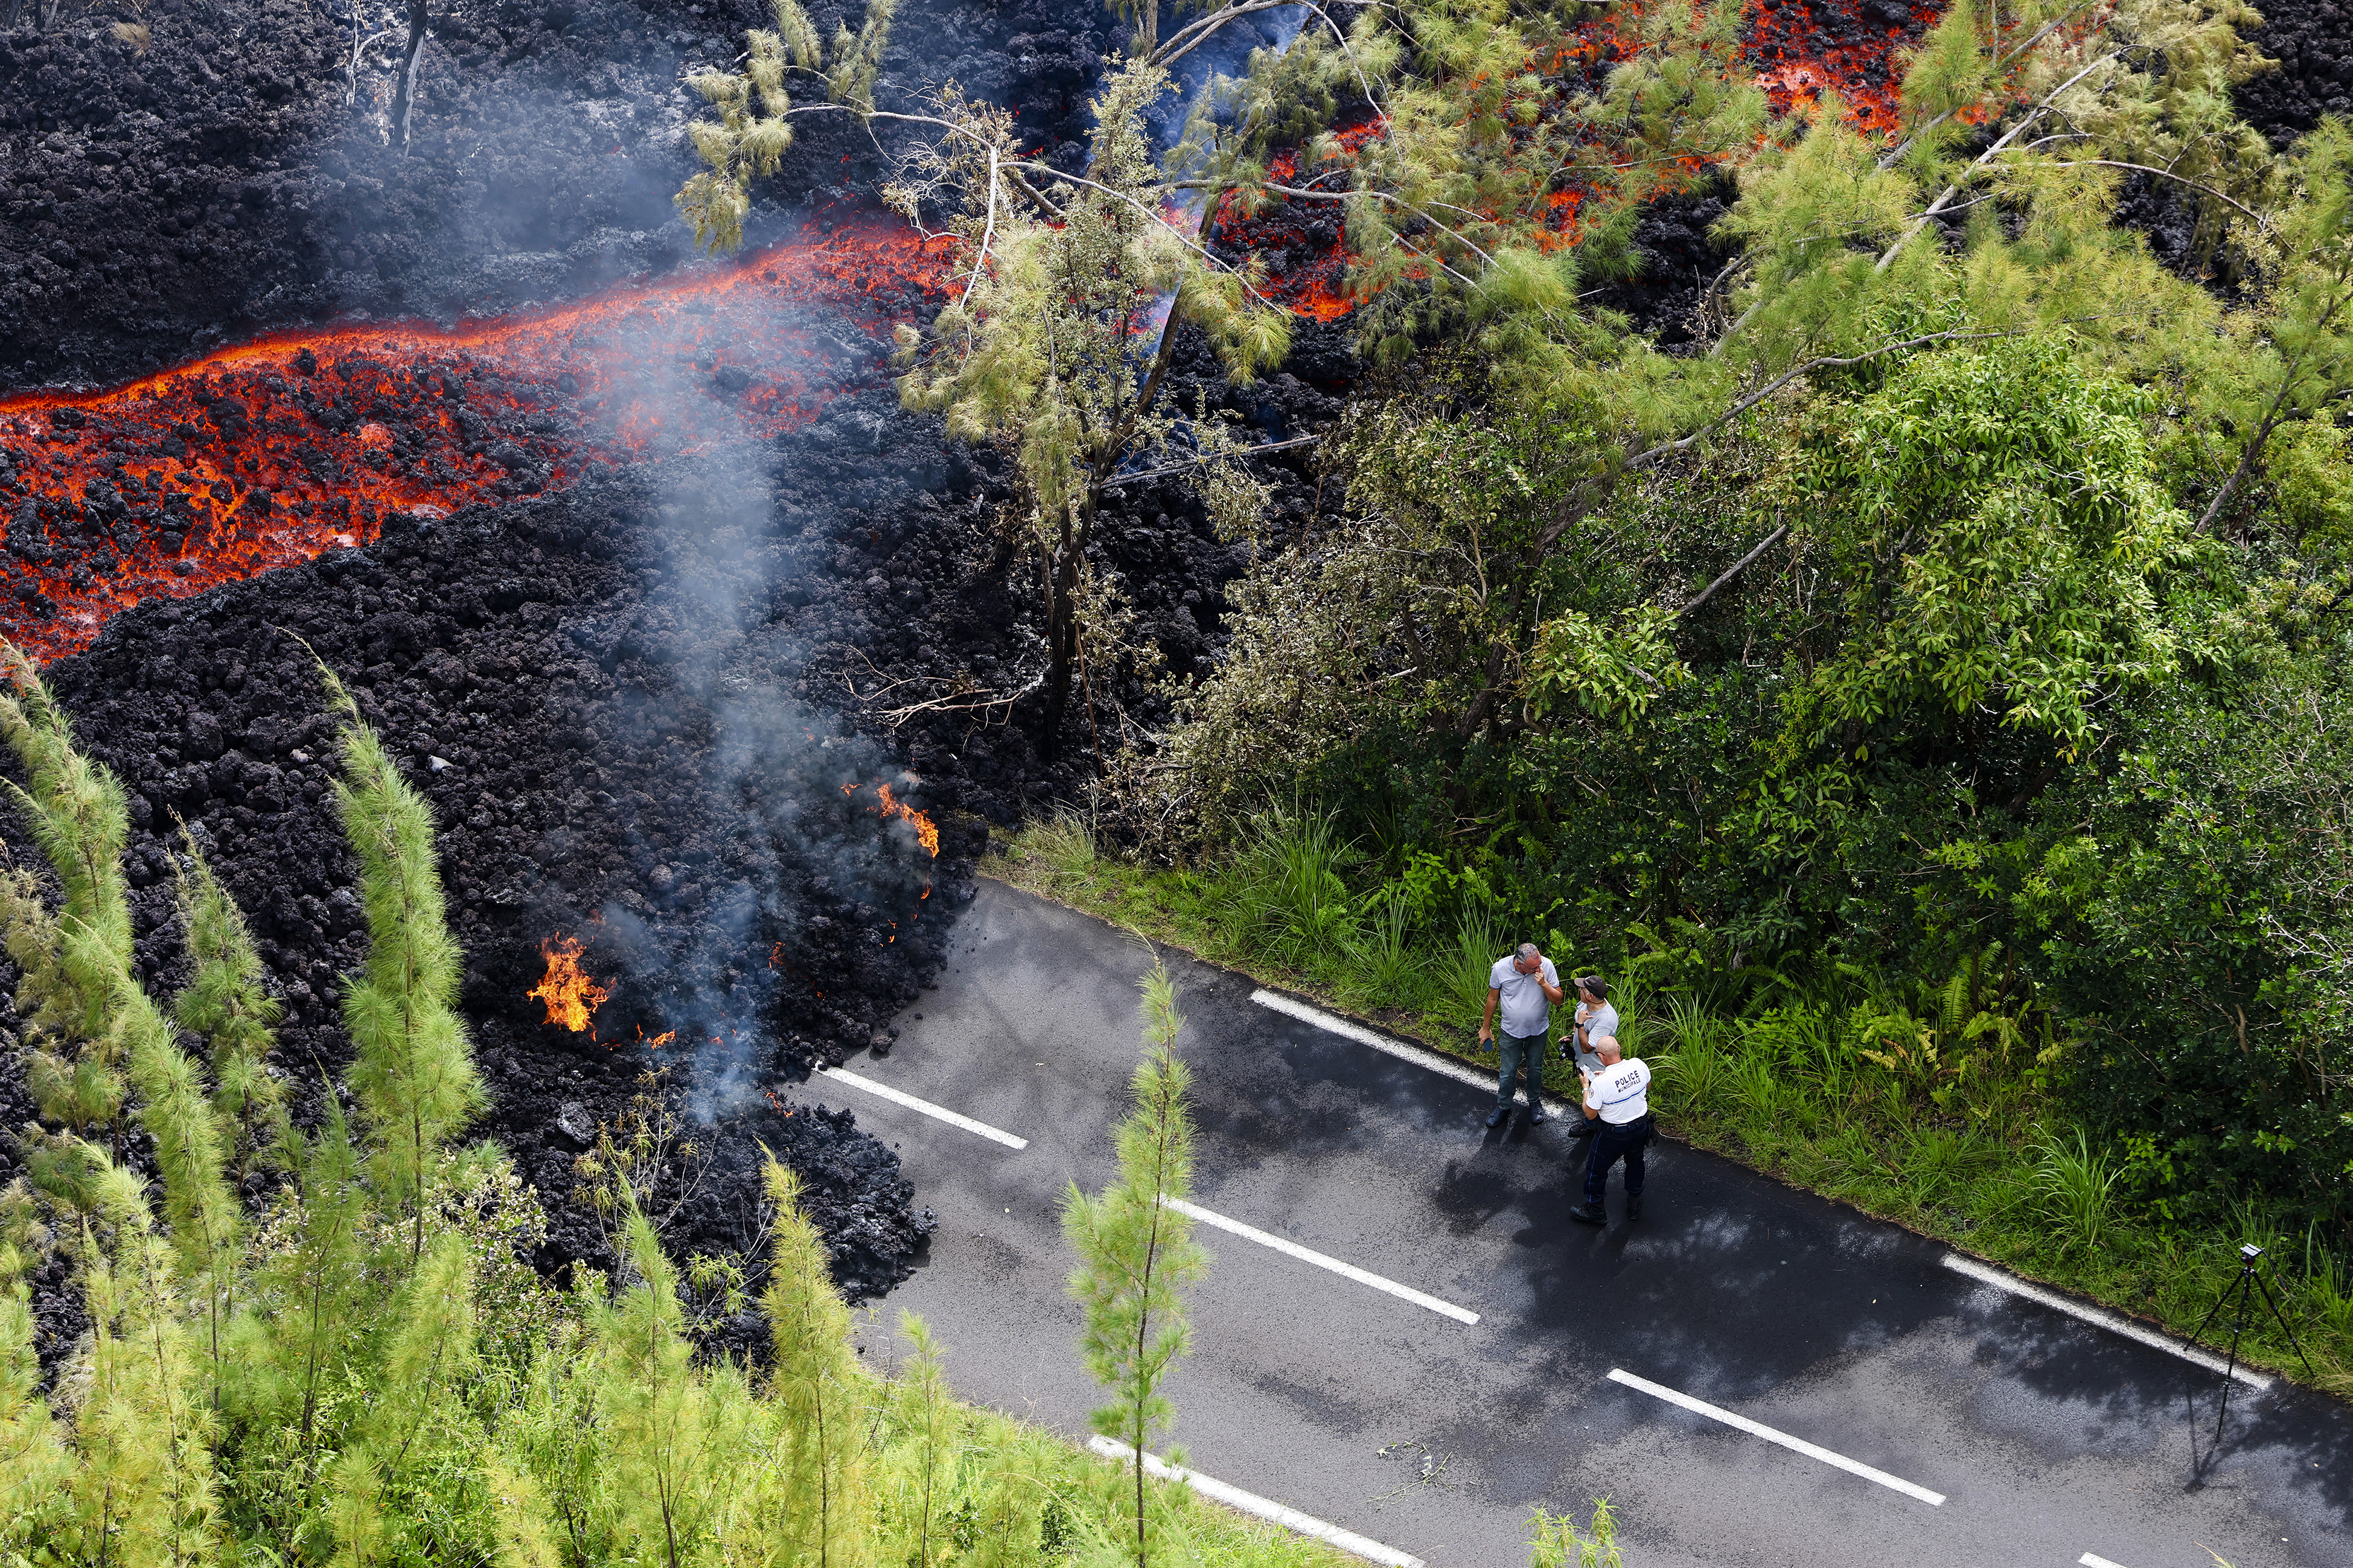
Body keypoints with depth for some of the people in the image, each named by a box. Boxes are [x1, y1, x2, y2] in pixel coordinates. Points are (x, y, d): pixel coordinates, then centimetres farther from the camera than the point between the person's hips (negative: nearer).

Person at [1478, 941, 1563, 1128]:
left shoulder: (1546, 965, -24)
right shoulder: (1500, 969, -24)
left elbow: (1559, 998, -16)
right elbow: (1493, 998, -6)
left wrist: (1544, 984, -35)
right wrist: (1486, 1027, 4)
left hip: (1538, 1030, 1)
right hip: (1511, 1032, -1)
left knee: (1535, 1069, 22)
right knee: (1507, 1072, 13)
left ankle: (1534, 1102, 46)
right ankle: (1503, 1106, 37)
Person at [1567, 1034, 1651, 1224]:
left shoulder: (1601, 1083, -33)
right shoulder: (1639, 1065, -19)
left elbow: (1590, 1115, -19)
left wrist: (1586, 1088, -5)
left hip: (1614, 1133, -5)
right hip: (1640, 1126, 5)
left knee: (1596, 1169, 18)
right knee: (1635, 1162, 30)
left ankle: (1595, 1211, 36)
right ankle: (1635, 1205, 49)